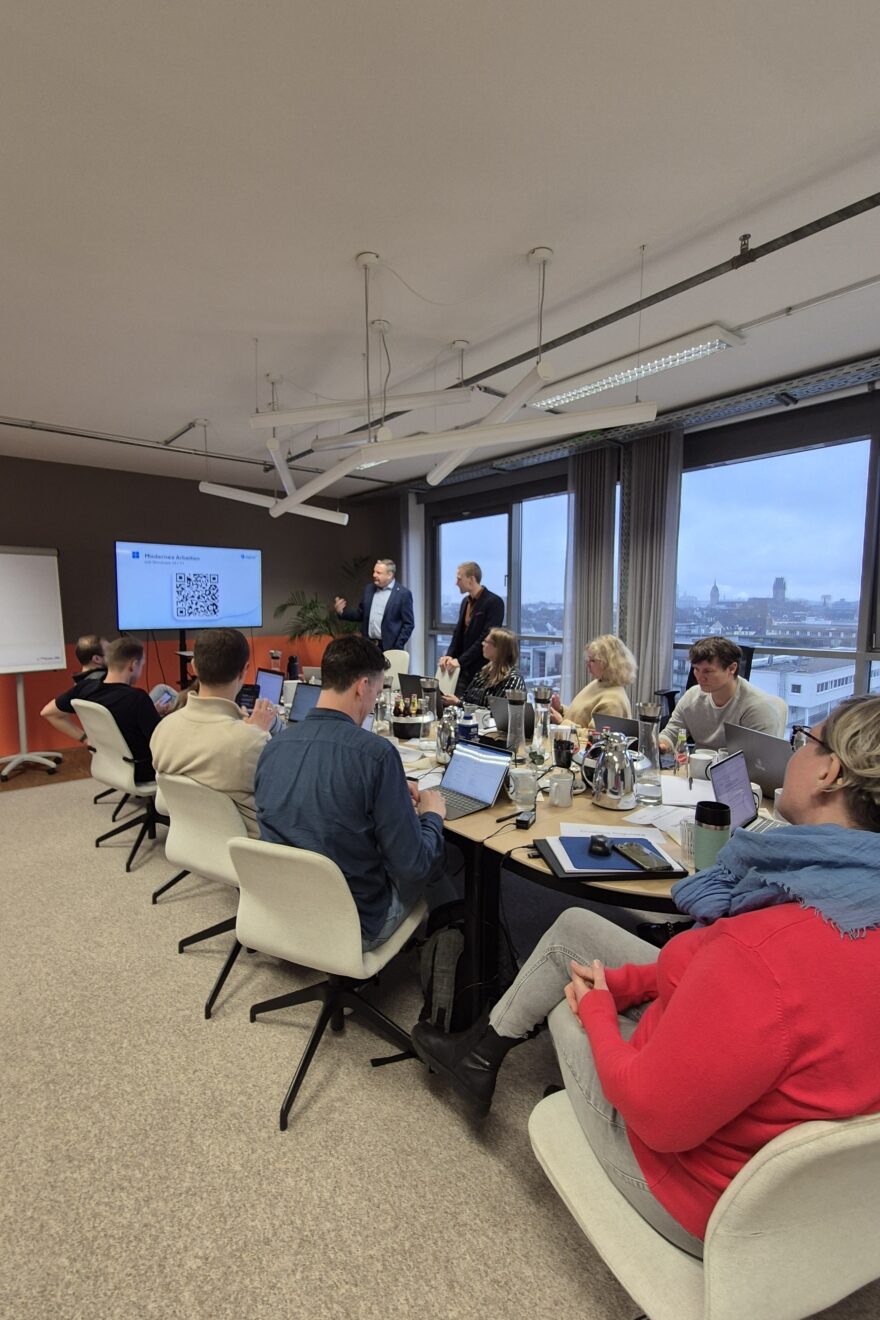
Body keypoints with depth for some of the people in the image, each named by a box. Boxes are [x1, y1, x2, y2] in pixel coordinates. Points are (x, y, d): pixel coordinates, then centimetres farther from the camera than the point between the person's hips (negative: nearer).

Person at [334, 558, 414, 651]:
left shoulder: (403, 593, -5)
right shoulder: (369, 589, 11)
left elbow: (408, 624, -6)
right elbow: (360, 615, 18)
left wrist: (397, 648, -12)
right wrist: (342, 612, 2)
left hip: (388, 648, -5)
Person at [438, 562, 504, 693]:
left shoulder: (494, 602, -12)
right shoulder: (466, 601, 13)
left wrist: (460, 660, -18)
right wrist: (449, 655, 1)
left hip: (482, 669, -7)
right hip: (463, 668, 7)